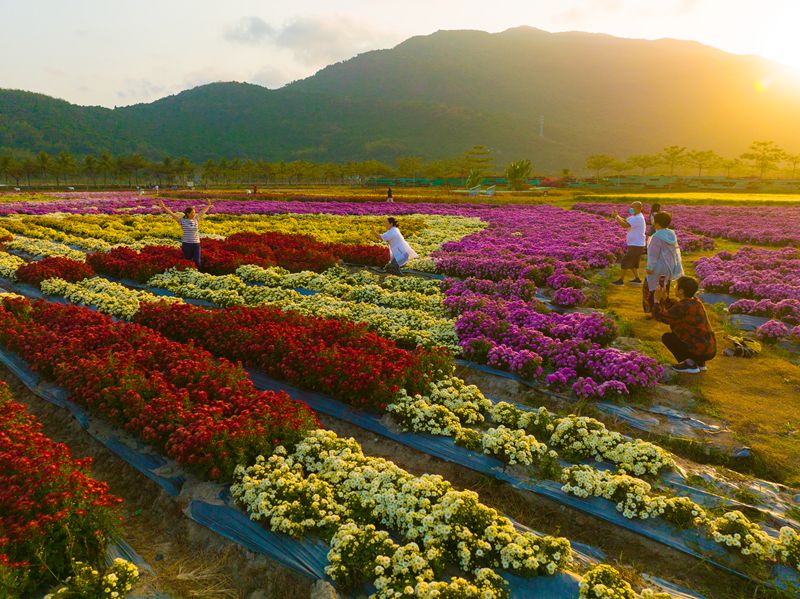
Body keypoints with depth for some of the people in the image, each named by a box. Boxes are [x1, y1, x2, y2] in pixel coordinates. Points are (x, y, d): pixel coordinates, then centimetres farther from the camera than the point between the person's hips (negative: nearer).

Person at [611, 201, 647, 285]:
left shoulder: (637, 218, -21)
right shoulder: (634, 217, 12)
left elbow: (625, 225, -29)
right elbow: (624, 221, 9)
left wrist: (616, 216, -19)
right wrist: (616, 216, -8)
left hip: (636, 246, -10)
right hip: (635, 245, 10)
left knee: (625, 261, -6)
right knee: (632, 262, 17)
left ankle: (620, 280, -1)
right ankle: (637, 279, 24)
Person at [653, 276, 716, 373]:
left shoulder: (683, 307, -21)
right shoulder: (695, 301, 5)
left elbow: (660, 316, -14)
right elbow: (673, 309, 18)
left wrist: (656, 300, -1)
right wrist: (664, 297, 10)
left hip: (702, 352, -9)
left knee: (666, 337, 0)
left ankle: (690, 364, 1)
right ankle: (700, 363, 20)